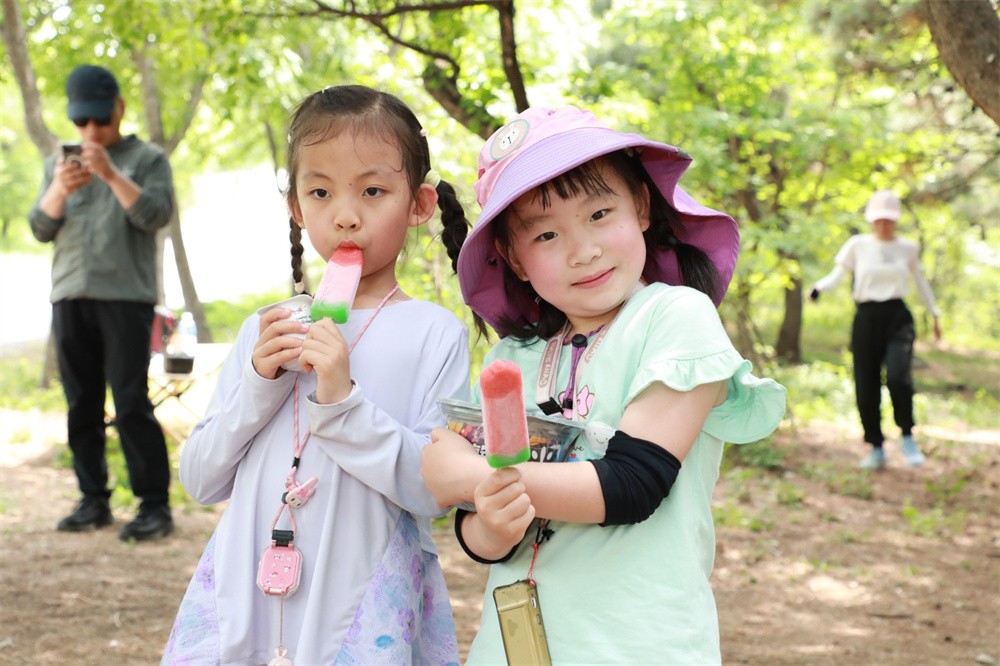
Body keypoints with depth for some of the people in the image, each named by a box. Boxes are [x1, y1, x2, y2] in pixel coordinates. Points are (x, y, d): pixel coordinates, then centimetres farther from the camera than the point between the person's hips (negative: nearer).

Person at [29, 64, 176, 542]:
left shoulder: (147, 159, 7)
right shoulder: (58, 164, 18)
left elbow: (156, 215, -8)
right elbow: (41, 229, 9)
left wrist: (112, 175, -20)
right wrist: (60, 189, -10)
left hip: (126, 297, -4)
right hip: (70, 298, 4)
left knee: (132, 404, -10)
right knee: (82, 407, 3)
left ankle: (155, 506, -7)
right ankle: (94, 500, 9)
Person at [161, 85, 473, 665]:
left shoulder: (434, 333, -5)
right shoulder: (266, 332, 5)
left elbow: (439, 488, -13)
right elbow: (201, 482, 4)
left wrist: (343, 402, -21)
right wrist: (256, 388, -10)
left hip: (363, 612, -3)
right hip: (245, 600, 3)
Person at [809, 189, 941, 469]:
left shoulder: (907, 248, 9)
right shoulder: (858, 245, 3)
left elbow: (920, 281, 23)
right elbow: (836, 275, -2)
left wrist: (935, 313, 28)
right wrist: (819, 287, -24)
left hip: (898, 317, 0)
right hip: (867, 317, 1)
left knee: (898, 377, -24)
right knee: (866, 387, 1)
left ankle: (907, 437, -3)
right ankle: (877, 449, 17)